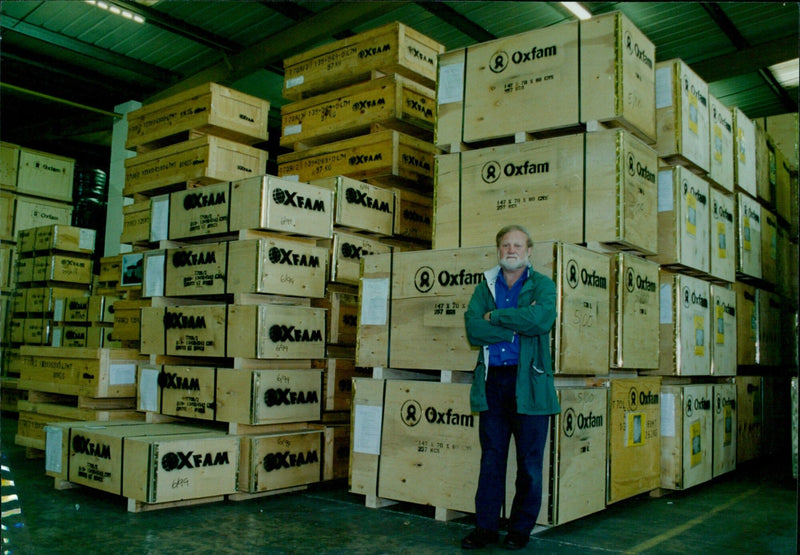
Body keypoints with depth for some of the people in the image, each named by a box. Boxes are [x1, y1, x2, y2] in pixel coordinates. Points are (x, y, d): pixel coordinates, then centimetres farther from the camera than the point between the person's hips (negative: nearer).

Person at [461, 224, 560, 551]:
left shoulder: (542, 285, 4)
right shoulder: (485, 287, 12)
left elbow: (542, 319, -18)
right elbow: (473, 329, -5)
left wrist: (495, 317, -10)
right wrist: (517, 328, -12)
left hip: (529, 381, -2)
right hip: (492, 380, 3)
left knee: (529, 461, 5)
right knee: (491, 457, 9)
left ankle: (521, 529, 19)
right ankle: (486, 526, 18)